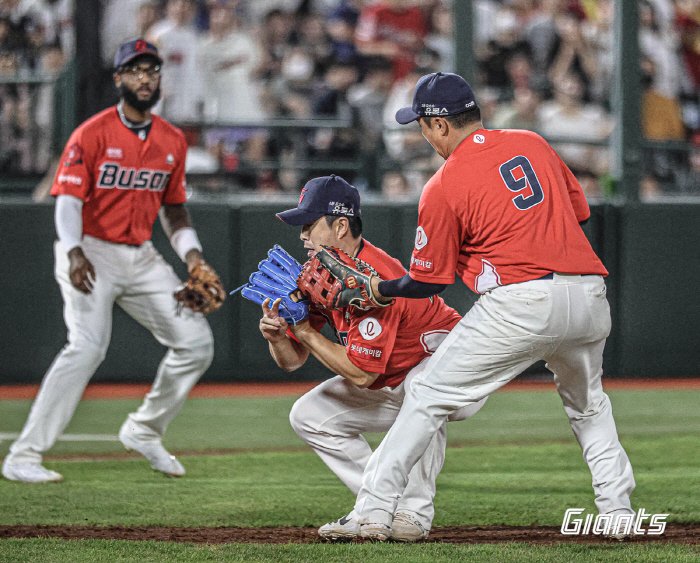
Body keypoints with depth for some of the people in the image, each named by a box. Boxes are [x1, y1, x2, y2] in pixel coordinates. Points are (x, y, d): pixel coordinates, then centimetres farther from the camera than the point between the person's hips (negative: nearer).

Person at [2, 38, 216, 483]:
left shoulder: (173, 142, 9)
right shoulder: (93, 134, -10)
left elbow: (174, 208, 19)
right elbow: (68, 200, -16)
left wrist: (191, 251, 2)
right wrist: (73, 251, -33)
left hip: (141, 258, 7)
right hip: (91, 253, -7)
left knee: (196, 342, 2)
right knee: (88, 346, -25)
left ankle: (144, 430, 23)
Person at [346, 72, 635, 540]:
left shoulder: (443, 187, -2)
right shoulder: (533, 143, 14)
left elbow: (429, 281, 5)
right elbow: (579, 211, 21)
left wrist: (382, 289, 23)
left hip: (520, 303, -6)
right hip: (590, 296, 6)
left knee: (430, 396, 4)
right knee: (588, 404, 30)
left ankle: (374, 511, 0)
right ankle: (617, 509, 21)